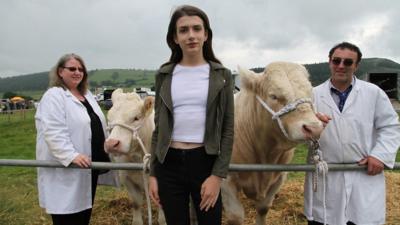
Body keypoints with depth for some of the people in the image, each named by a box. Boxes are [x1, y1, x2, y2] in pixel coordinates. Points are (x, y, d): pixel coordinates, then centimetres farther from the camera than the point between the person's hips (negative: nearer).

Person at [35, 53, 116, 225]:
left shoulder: (87, 95, 14)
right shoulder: (53, 96, -11)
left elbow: (97, 126, 22)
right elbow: (53, 132, -23)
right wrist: (71, 156, -32)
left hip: (90, 166, 8)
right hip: (65, 169, -8)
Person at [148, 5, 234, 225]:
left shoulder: (221, 75, 0)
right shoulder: (164, 75, 4)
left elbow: (227, 129, -1)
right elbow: (158, 127, 8)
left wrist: (218, 175, -9)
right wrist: (153, 173, 5)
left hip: (205, 162, -1)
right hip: (169, 164, 2)